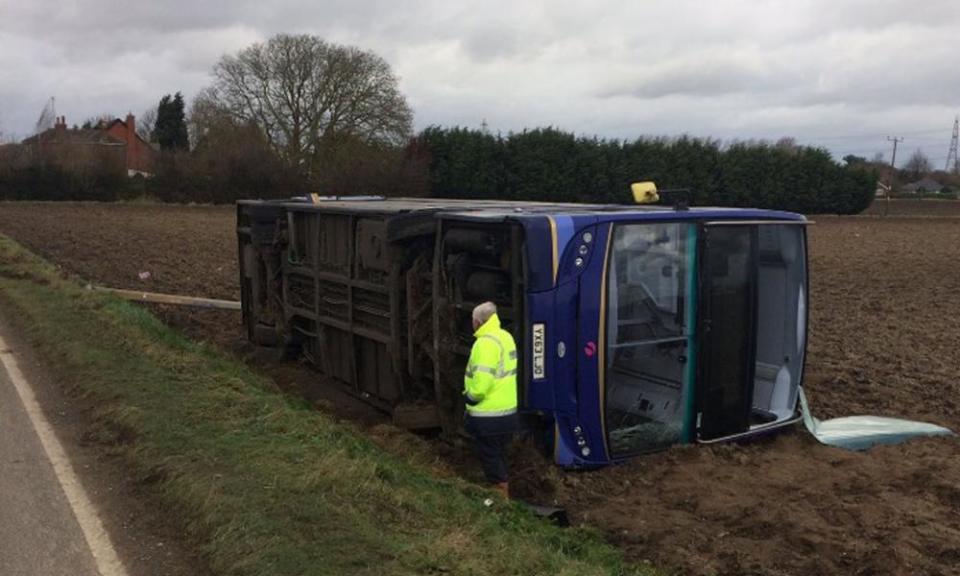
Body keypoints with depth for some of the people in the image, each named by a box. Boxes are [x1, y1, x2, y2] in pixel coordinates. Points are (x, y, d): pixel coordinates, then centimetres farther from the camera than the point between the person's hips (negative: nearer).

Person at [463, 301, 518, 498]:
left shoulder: (486, 342, -21)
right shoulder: (505, 337, 9)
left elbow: (482, 381, -27)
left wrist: (470, 397, -9)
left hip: (489, 416, -9)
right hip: (507, 411, 9)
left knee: (491, 458, 3)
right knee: (499, 457, 20)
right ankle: (503, 495, 30)